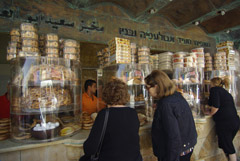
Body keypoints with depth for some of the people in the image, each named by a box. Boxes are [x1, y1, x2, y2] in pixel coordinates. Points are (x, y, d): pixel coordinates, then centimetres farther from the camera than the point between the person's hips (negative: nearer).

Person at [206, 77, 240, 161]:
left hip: (224, 122, -8)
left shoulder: (214, 90, -5)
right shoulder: (226, 92, 19)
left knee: (228, 148, 3)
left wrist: (210, 113, 1)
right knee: (228, 145, 20)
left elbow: (215, 106, -16)